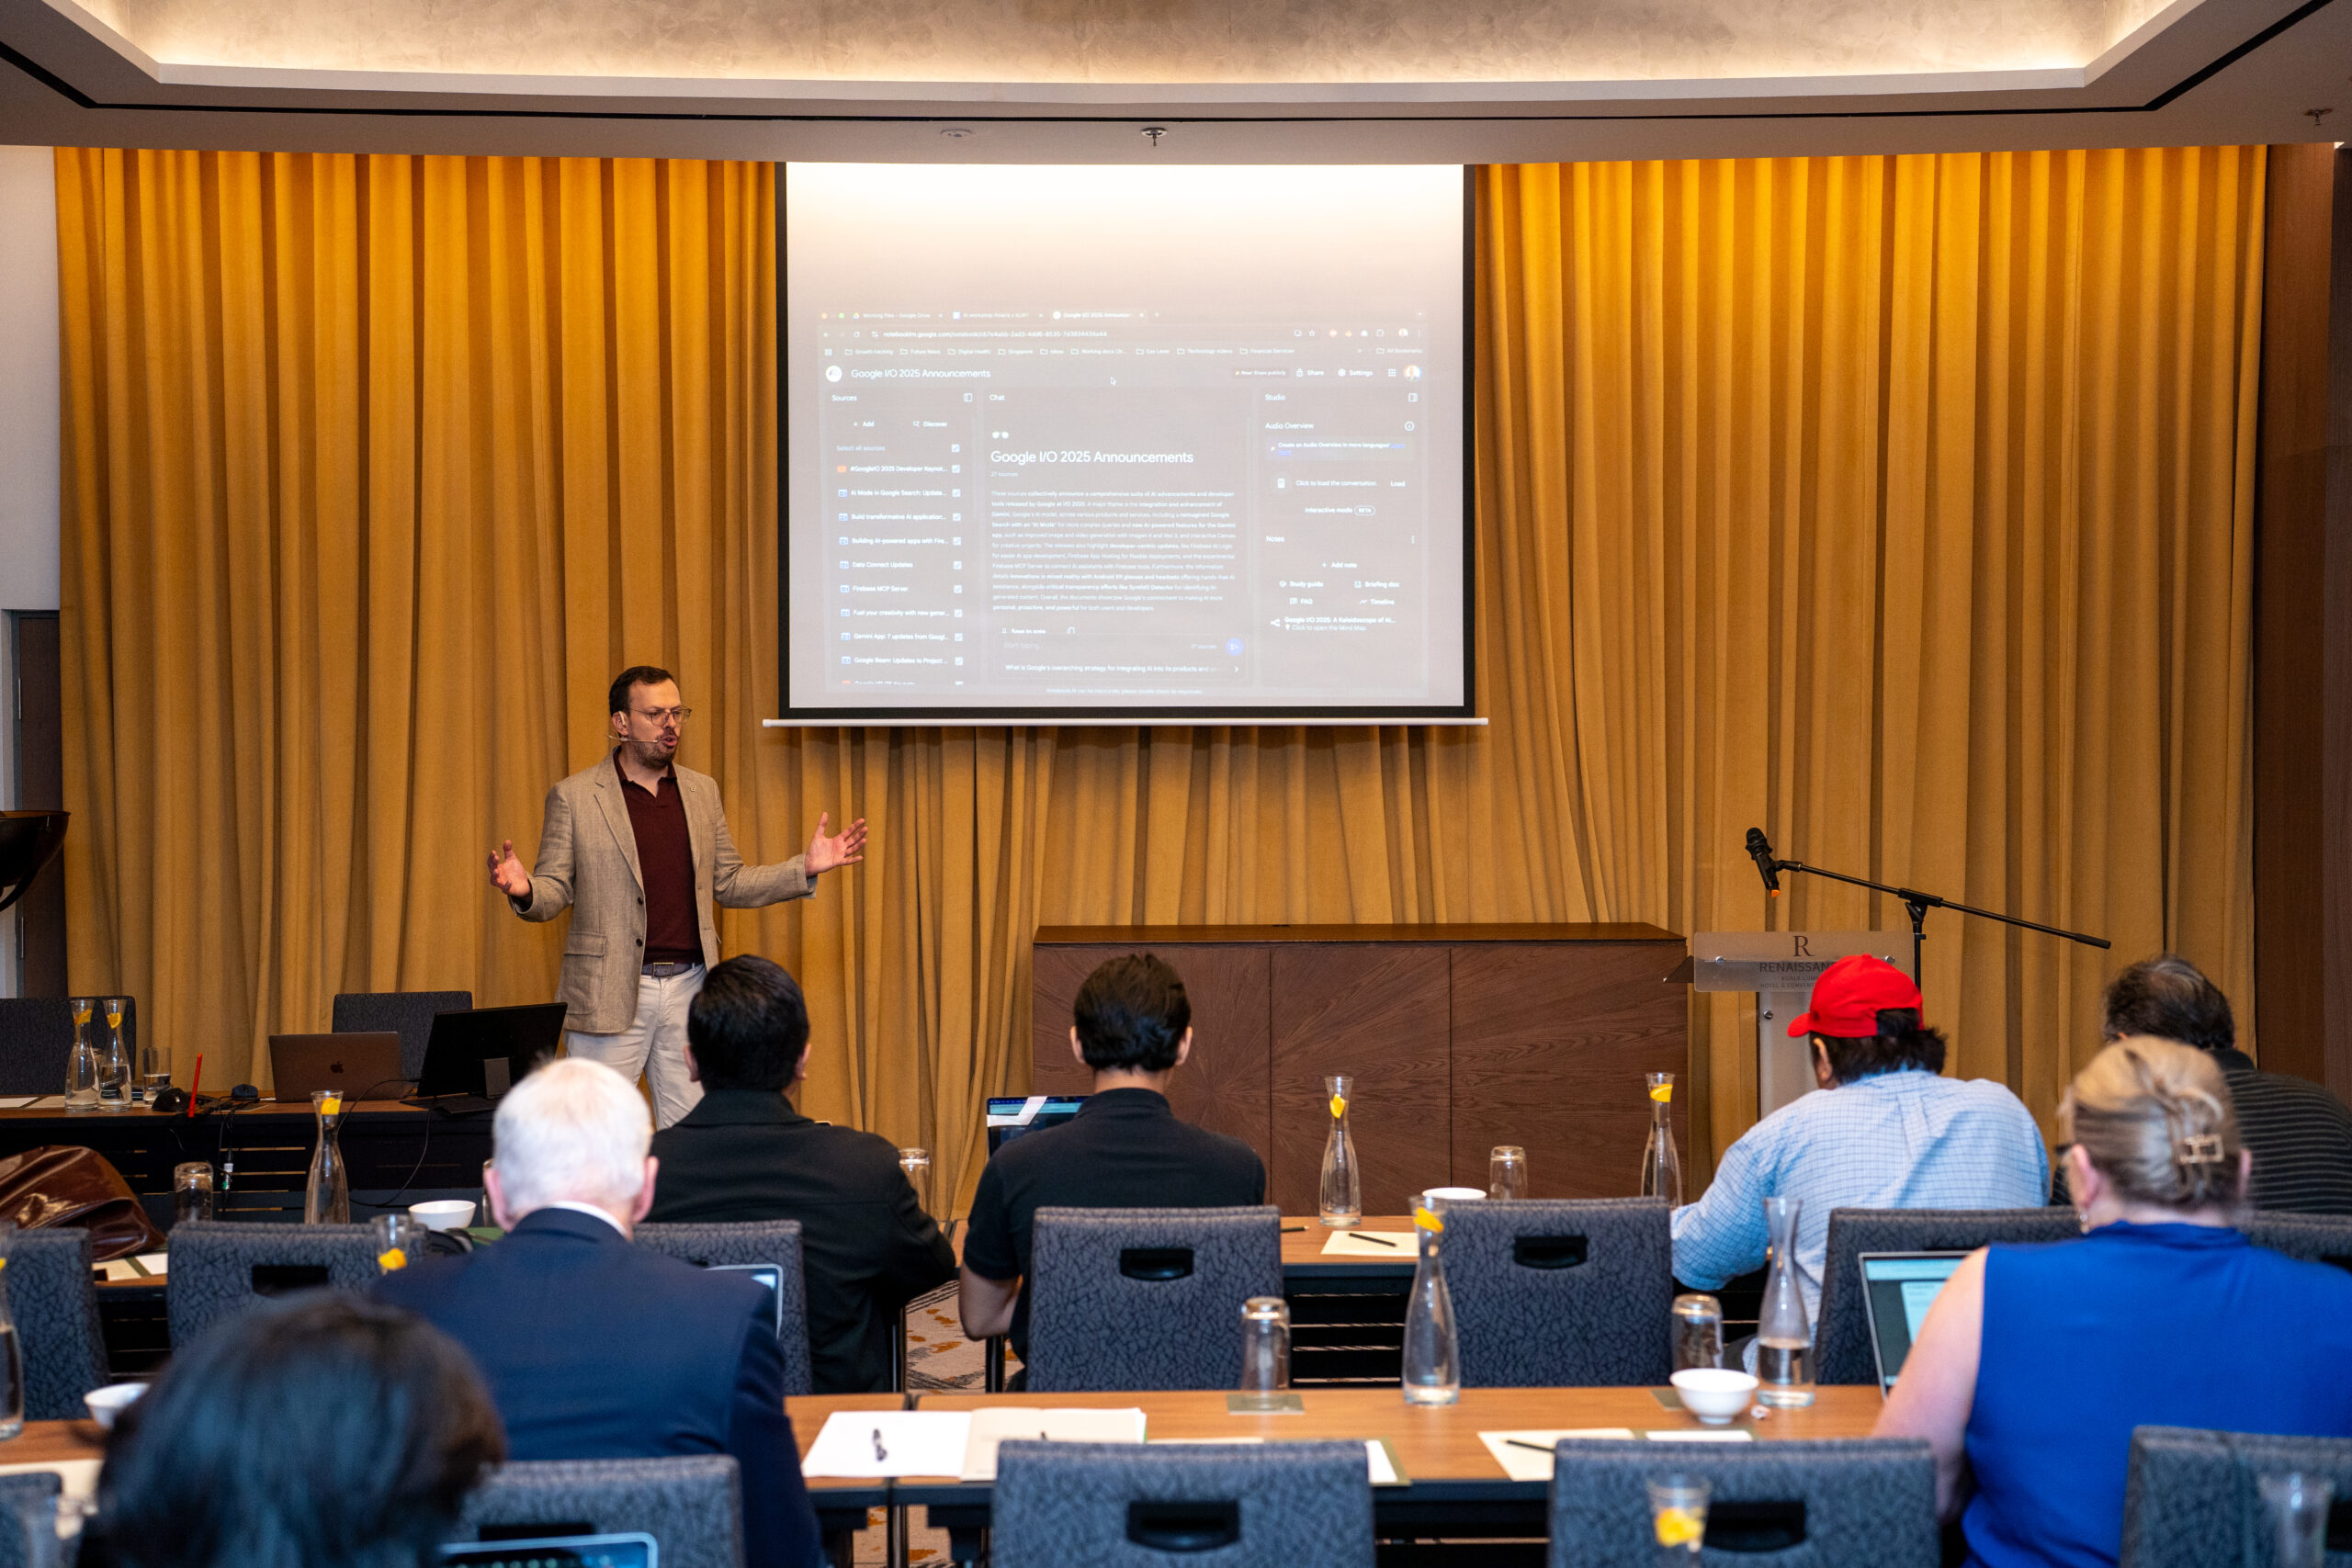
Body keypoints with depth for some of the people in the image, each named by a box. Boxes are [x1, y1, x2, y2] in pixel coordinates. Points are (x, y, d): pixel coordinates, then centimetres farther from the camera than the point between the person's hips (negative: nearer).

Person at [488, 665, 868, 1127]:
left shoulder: (702, 791, 11)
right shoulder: (573, 796, -1)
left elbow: (727, 883, 15)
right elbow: (556, 890, -1)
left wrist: (805, 868, 3)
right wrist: (523, 890, -24)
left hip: (689, 987, 4)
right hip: (611, 994, -4)